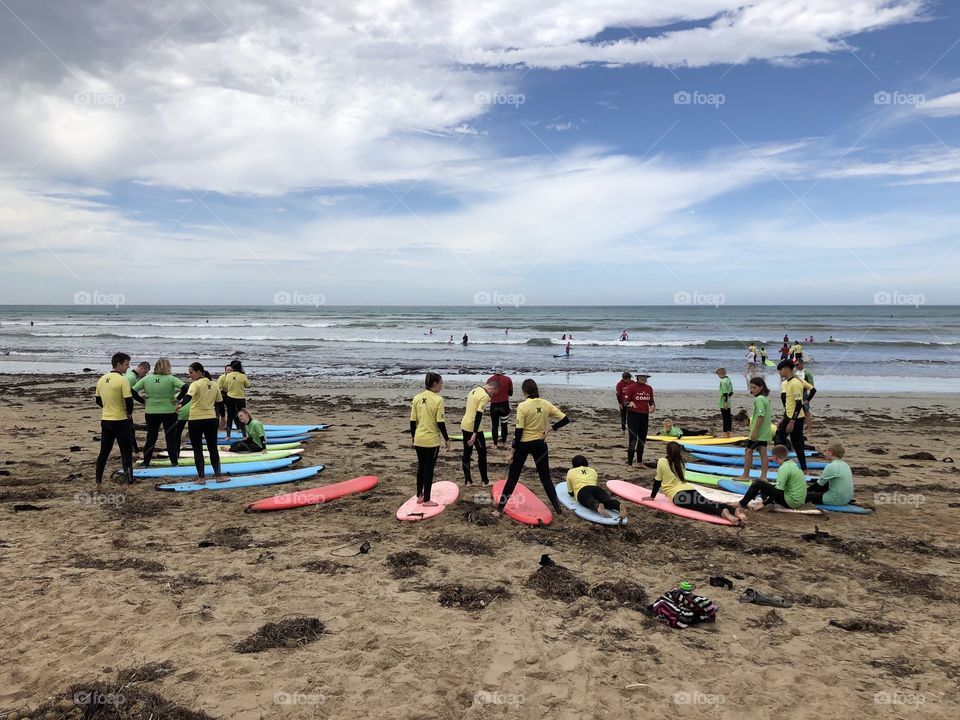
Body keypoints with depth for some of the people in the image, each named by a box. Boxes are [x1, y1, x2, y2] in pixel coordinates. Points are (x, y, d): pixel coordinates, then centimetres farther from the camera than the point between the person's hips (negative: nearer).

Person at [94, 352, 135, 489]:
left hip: (105, 420, 7)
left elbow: (98, 400, 16)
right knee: (126, 452, 1)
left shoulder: (102, 379, 7)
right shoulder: (123, 380, -16)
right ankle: (130, 482, 2)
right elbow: (129, 401, -19)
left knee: (104, 452, 14)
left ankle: (98, 483, 18)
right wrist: (129, 413, -2)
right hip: (120, 421, -6)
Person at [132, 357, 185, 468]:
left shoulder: (146, 379, -2)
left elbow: (133, 390, -2)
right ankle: (174, 463, 9)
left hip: (151, 413, 3)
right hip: (169, 412, -2)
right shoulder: (170, 379, -11)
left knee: (150, 438, 14)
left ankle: (146, 463, 18)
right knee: (171, 438, 7)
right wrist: (178, 399, -11)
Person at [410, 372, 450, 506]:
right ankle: (426, 500, 12)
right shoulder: (438, 400, -14)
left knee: (421, 467, 18)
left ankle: (419, 496, 27)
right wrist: (447, 439, -4)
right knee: (429, 469, 4)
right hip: (432, 440, -5)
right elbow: (440, 423, -14)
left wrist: (413, 436, 18)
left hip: (419, 439, 5)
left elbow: (413, 421, 5)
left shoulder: (417, 398, 1)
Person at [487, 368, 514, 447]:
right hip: (504, 404, 1)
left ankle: (495, 444, 7)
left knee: (494, 425, 6)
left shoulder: (489, 380, -5)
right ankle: (504, 442, 23)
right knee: (504, 424, 15)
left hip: (494, 405, -1)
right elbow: (510, 393, 3)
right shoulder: (508, 379, -4)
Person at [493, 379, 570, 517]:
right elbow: (565, 419, -2)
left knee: (513, 477, 7)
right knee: (545, 477, 14)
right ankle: (558, 508, 13)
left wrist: (512, 452, -9)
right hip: (540, 444, 3)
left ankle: (499, 509, 12)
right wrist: (550, 428, 0)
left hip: (523, 444, -3)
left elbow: (518, 432, -15)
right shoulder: (546, 404, -2)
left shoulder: (523, 406, -15)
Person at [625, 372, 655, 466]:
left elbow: (651, 401, 18)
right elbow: (626, 401, -7)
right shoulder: (632, 387, -6)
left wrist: (653, 406, -5)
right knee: (633, 439, -10)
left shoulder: (649, 388, 9)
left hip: (645, 416, 6)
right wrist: (630, 403, -29)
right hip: (633, 415, -6)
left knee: (642, 440, 13)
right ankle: (629, 463, -7)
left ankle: (640, 462, 25)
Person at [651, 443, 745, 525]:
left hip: (677, 494, -6)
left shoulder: (661, 461, 8)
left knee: (699, 506, -30)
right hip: (690, 490, 6)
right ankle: (734, 509, -42)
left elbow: (658, 481, 12)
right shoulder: (680, 463, 25)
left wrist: (652, 497, 21)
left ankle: (722, 512, -57)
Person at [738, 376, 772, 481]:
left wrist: (754, 431, -22)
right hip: (765, 432, 9)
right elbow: (770, 414, 18)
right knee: (763, 452, 7)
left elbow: (761, 416, -23)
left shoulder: (758, 399, -17)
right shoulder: (766, 398, 12)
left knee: (748, 451, 0)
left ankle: (745, 476, 6)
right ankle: (763, 476, 8)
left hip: (758, 431, -9)